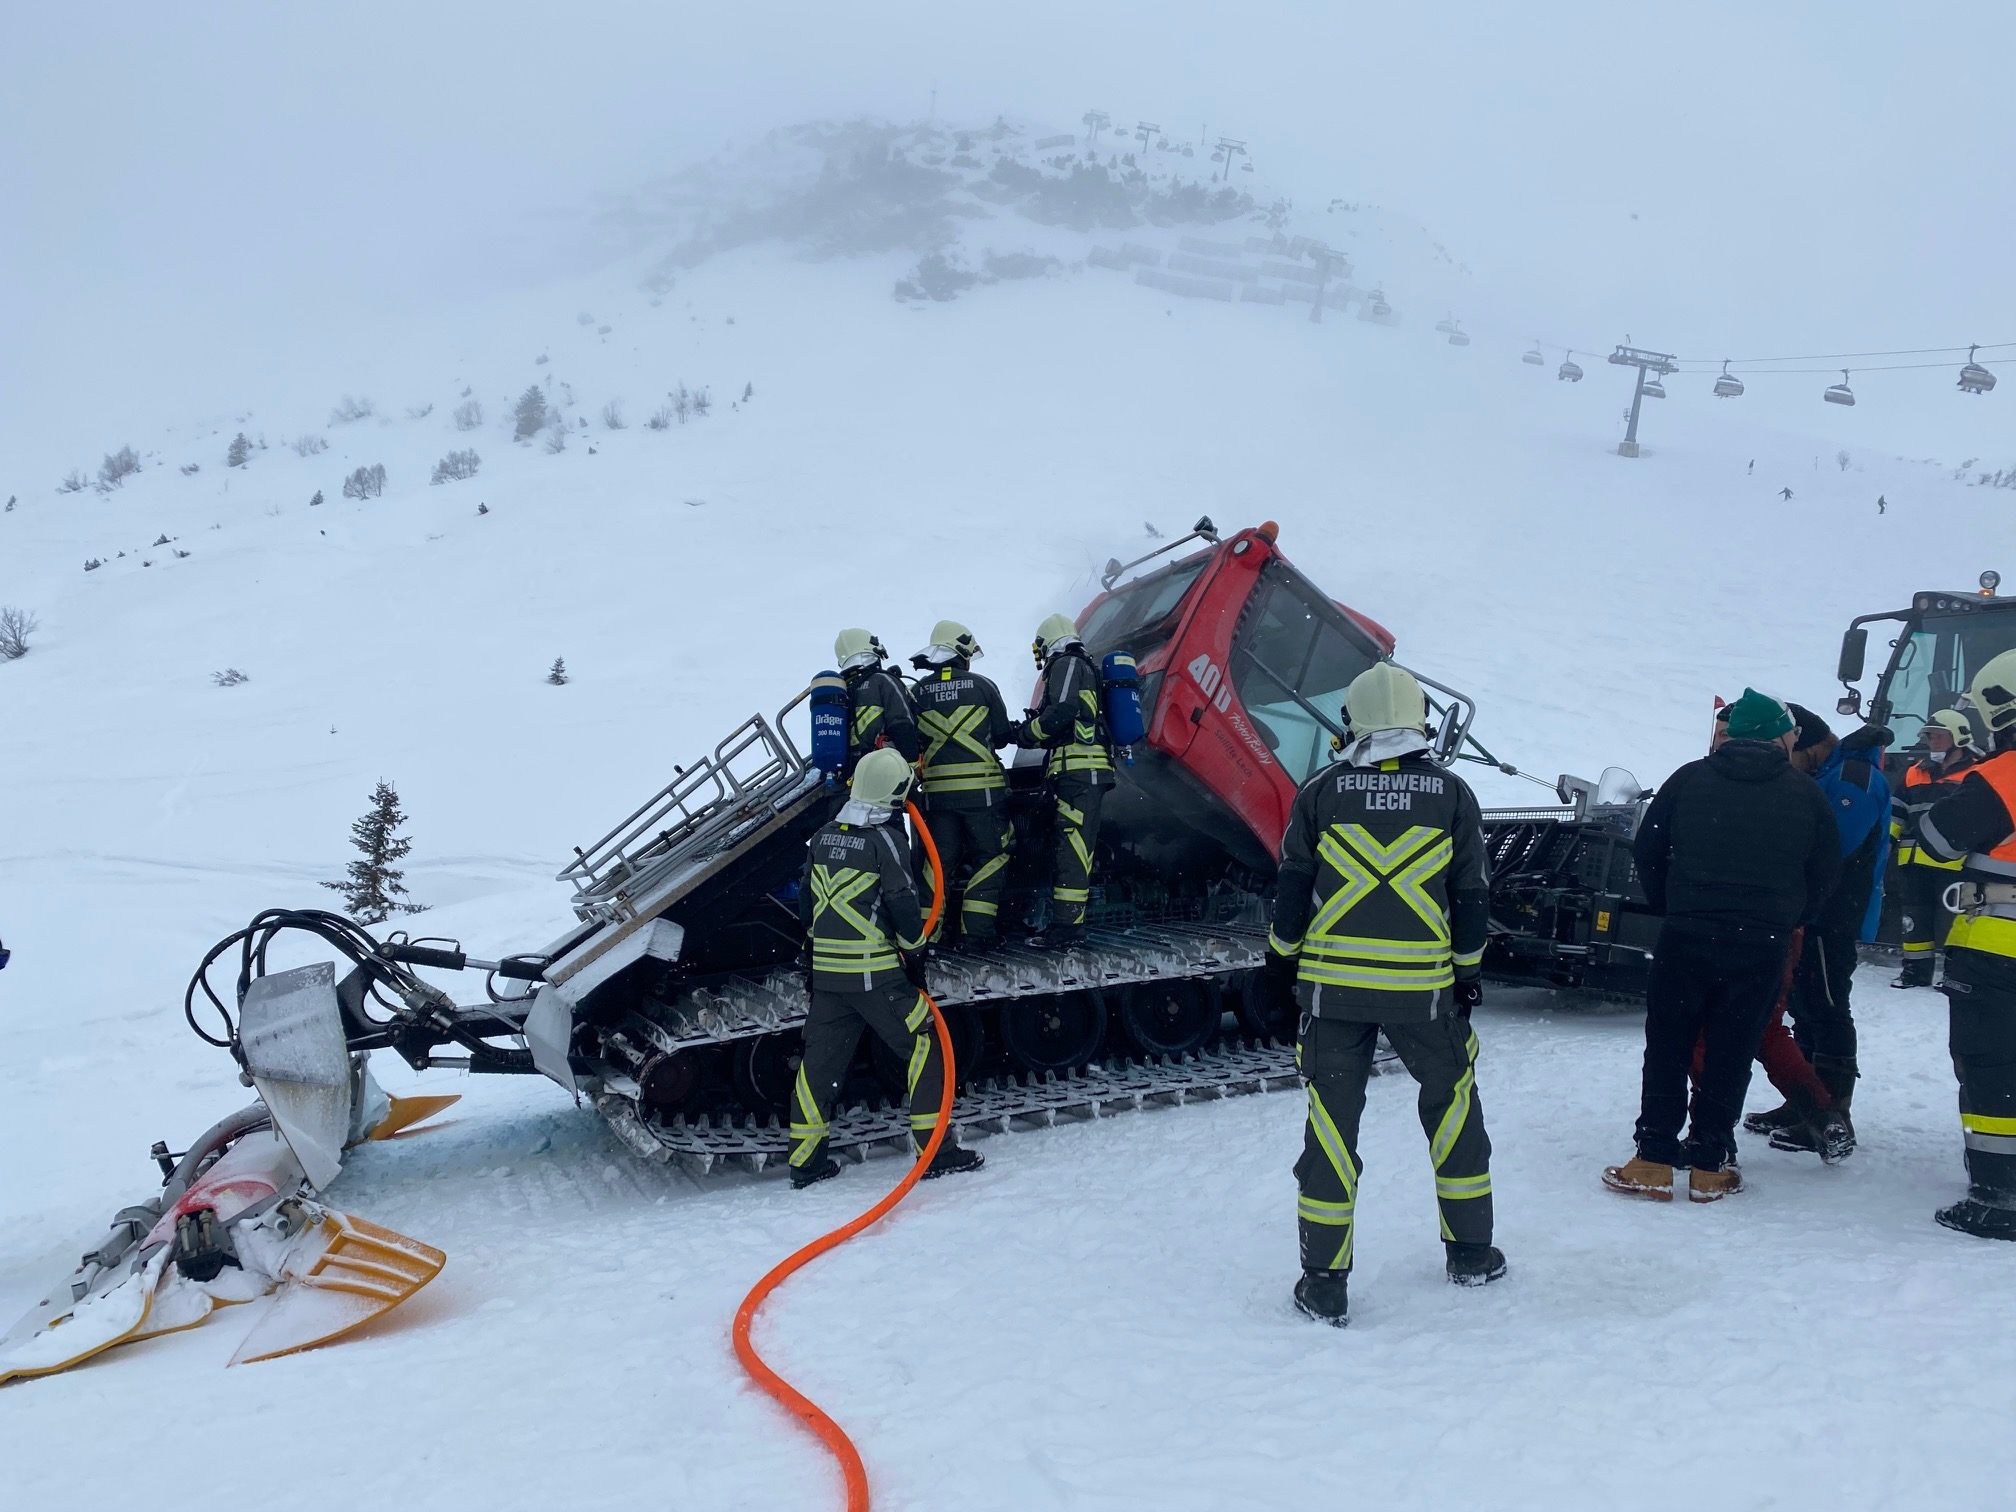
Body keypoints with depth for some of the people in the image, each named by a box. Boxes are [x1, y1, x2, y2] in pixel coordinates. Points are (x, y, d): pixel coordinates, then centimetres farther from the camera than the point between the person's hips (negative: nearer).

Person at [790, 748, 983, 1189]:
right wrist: (914, 955, 0)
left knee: (821, 1057, 13)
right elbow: (904, 906, -12)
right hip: (876, 972, -7)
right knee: (924, 1045, 2)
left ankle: (805, 1158, 16)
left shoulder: (823, 837, 9)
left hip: (827, 970, 7)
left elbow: (807, 901, 17)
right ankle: (935, 1149, 0)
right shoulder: (885, 838, -11)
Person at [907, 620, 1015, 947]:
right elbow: (1003, 735, 6)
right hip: (981, 788, -3)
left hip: (936, 792, 3)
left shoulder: (918, 692, 4)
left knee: (938, 859, 12)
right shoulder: (983, 686, -1)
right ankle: (976, 929, -1)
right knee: (988, 857, 5)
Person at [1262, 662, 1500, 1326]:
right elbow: (1470, 898, 4)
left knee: (1332, 1119, 5)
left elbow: (1292, 888, 1)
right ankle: (1470, 1251, 30)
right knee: (1453, 1103, 19)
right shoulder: (1452, 794, -1)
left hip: (1332, 984, 0)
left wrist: (1281, 962, 14)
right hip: (1423, 987, 1)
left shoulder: (1321, 792, -3)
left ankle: (1324, 1280, 8)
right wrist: (1469, 972, 16)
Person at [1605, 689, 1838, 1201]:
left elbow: (1646, 851, 5)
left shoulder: (1688, 780, 2)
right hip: (1763, 944, 0)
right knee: (1730, 1053, 8)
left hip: (1686, 934, 0)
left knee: (1667, 1047, 7)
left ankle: (1654, 1160, 4)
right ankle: (1709, 1165, 11)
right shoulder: (1804, 794, 2)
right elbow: (1826, 871, 8)